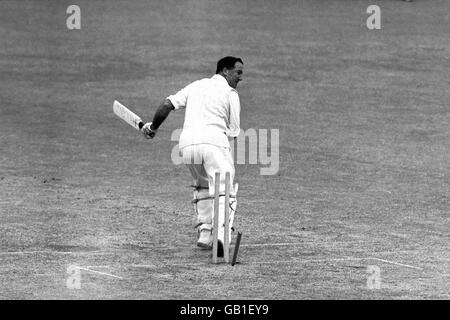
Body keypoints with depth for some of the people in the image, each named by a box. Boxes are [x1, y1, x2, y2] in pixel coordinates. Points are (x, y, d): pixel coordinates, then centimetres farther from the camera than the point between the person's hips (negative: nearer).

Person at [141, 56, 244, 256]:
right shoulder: (230, 93, 10)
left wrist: (153, 127, 26)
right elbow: (233, 132, 7)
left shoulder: (196, 85, 22)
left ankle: (204, 233, 17)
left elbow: (167, 104, 13)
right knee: (225, 190, -8)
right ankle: (221, 234, -31)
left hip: (187, 142, 5)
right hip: (214, 141, -5)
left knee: (202, 187, 26)